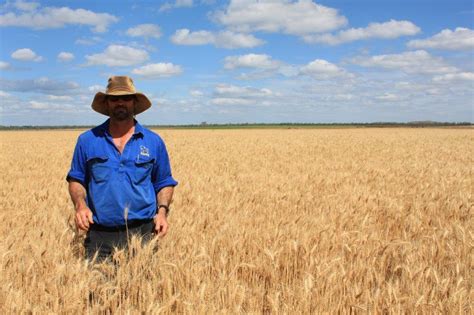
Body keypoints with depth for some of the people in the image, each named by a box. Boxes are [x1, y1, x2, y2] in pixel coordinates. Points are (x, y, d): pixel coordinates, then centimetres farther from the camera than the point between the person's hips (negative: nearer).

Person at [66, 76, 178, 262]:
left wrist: (162, 211, -5)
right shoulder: (87, 140, 5)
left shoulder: (154, 142, 5)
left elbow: (164, 183, 12)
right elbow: (76, 180, 12)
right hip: (99, 234, 0)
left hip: (142, 232, 0)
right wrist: (80, 205, -8)